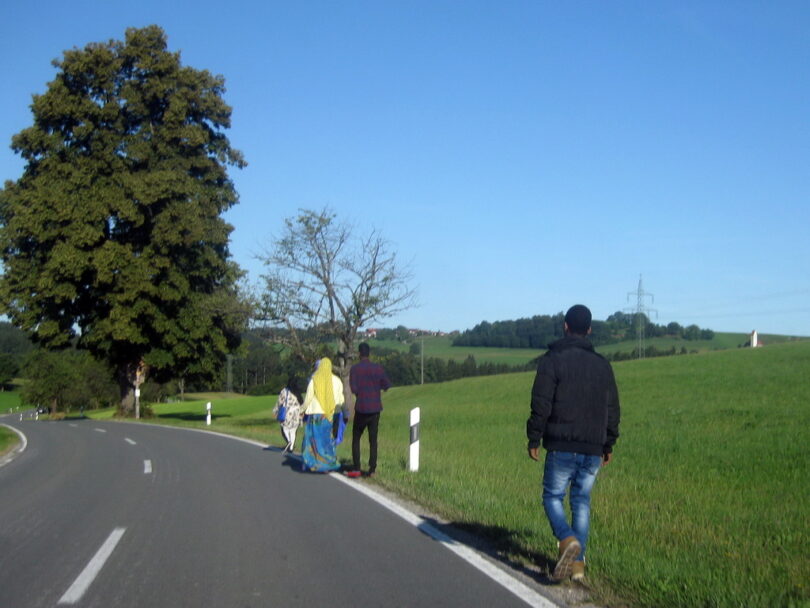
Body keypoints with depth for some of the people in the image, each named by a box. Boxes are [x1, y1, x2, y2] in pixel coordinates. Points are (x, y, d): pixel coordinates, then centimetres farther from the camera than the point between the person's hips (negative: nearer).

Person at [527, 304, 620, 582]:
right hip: (593, 449, 4)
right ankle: (578, 562, 9)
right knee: (582, 502, 12)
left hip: (561, 447, -4)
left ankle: (567, 539, -19)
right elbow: (612, 409, 14)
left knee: (552, 496, 7)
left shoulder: (552, 360, -4)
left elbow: (541, 404, -9)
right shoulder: (603, 365, 11)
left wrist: (534, 439, -2)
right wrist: (608, 445, 21)